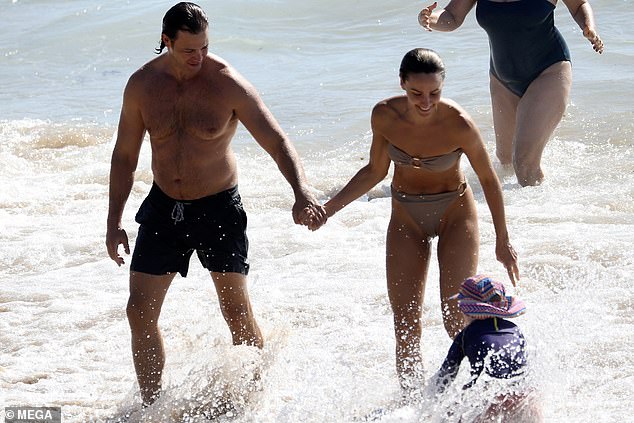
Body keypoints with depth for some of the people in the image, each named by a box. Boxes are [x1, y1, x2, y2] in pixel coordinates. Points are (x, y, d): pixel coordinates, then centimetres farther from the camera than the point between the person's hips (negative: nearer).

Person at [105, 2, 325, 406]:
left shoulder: (228, 84, -15)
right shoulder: (142, 85, -5)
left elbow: (277, 142, -18)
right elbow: (125, 156, 6)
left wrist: (301, 191, -36)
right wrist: (114, 222, 3)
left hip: (218, 206, -3)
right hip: (164, 206, 3)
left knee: (237, 311, -1)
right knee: (140, 311, -1)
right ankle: (152, 407, 10)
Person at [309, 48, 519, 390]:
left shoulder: (458, 124, -26)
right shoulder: (385, 116, -17)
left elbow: (488, 180, -12)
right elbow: (375, 171, 1)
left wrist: (502, 241, -4)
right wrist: (329, 208, -6)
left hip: (455, 214, -3)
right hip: (406, 218, 3)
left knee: (456, 318, -12)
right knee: (405, 323, 0)